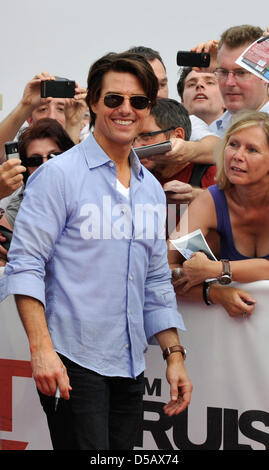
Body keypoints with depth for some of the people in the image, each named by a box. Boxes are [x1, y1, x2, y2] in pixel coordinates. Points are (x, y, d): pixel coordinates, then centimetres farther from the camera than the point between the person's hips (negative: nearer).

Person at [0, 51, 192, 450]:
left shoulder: (152, 189, 15)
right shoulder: (60, 174, -5)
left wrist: (174, 355, 13)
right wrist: (41, 348, -21)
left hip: (130, 370, 6)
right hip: (74, 362, -6)